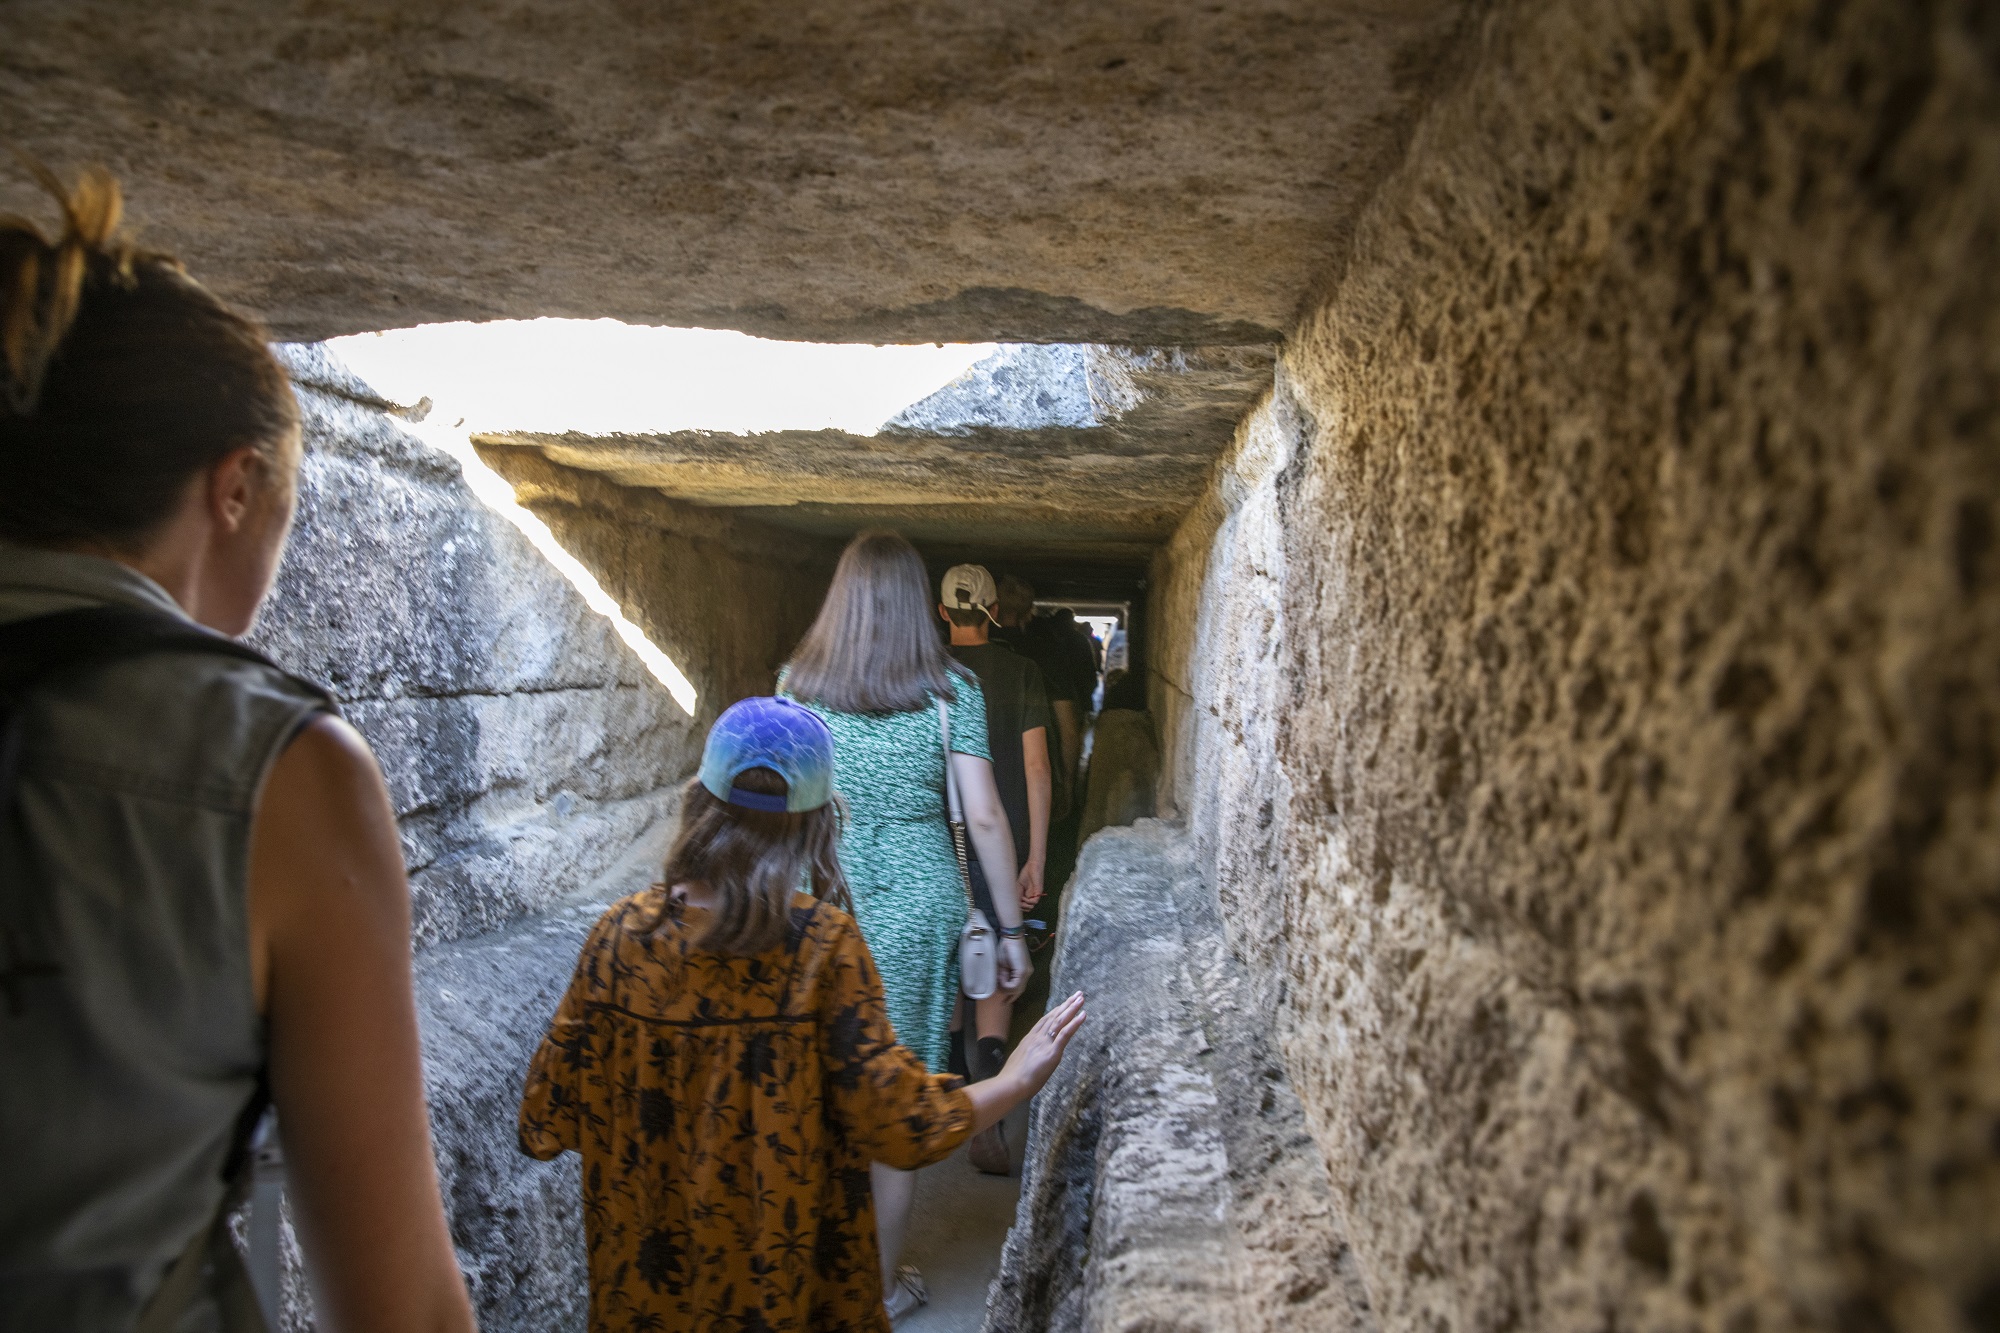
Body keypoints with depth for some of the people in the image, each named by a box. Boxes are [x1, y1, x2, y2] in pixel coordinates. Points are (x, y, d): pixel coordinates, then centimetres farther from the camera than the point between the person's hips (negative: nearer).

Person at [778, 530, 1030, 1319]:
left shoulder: (797, 684, 0)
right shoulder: (952, 690, -5)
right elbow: (984, 818, -7)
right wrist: (1011, 927, 1)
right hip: (918, 898, -2)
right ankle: (880, 1282, 24)